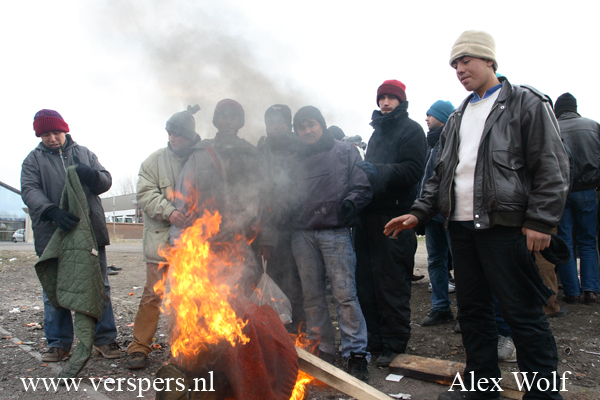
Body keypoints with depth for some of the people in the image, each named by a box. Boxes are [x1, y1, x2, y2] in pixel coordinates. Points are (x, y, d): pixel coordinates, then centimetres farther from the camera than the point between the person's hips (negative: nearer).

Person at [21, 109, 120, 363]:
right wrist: (52, 211, -27)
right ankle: (59, 343, 19)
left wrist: (92, 175, -16)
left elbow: (106, 180, 10)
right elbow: (29, 191, -7)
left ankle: (105, 339, 13)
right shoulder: (33, 160, 8)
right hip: (52, 235, -1)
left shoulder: (84, 153, 14)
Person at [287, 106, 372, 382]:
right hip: (302, 234, 4)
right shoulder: (293, 161, 18)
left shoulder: (345, 152, 8)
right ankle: (323, 349, 21)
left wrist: (350, 202, -14)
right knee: (312, 295, 8)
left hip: (335, 232, -4)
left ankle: (355, 352, 4)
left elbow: (362, 187, 2)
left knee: (344, 292, -7)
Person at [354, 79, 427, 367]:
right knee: (366, 280, 9)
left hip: (394, 216, -8)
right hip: (370, 214, 8)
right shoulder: (377, 131, 25)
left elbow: (413, 170, -14)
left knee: (392, 282, -3)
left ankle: (395, 343, 10)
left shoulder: (411, 130, 1)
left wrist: (378, 171, -22)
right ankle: (374, 338, 22)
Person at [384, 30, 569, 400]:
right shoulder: (457, 118, 19)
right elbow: (441, 173, 20)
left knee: (523, 313, -2)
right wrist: (420, 213, 10)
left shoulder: (527, 103, 0)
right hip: (461, 226, 7)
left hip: (505, 226, -6)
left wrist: (541, 220, -13)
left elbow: (553, 167, -6)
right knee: (472, 309, 13)